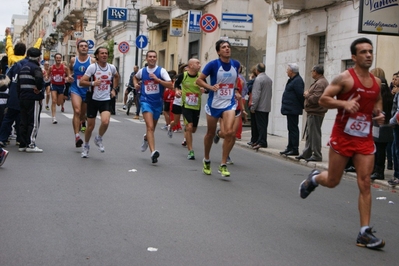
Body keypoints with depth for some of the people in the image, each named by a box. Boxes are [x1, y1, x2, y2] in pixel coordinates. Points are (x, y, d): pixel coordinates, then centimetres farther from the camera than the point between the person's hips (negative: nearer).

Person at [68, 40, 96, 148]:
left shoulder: (92, 61, -3)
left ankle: (77, 130, 39)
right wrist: (70, 75, 5)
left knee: (83, 114, 14)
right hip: (76, 89, -1)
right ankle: (77, 136, -26)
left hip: (88, 90, 1)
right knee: (77, 111, -21)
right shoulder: (73, 60, 3)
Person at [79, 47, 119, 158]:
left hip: (106, 100, 2)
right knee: (91, 125, 5)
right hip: (93, 99, -2)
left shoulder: (112, 67, 1)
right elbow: (81, 82, -15)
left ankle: (99, 139, 9)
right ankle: (86, 146, 30)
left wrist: (114, 89, 15)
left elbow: (117, 77, 25)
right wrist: (92, 83, -31)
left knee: (105, 122, -21)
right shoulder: (92, 67, -11)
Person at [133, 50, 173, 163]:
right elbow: (135, 77, 28)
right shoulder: (142, 71, 3)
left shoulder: (161, 71, -5)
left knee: (152, 127, 19)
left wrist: (157, 79, -24)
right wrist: (136, 84, 7)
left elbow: (171, 85, -16)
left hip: (158, 102, 1)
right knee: (150, 126, -20)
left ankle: (146, 138, 54)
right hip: (146, 101, -1)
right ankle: (153, 152, -29)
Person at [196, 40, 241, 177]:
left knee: (229, 132, -18)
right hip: (214, 104, -2)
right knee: (210, 133, 13)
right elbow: (199, 80, -6)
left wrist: (236, 92, 10)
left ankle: (223, 165, -6)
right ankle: (206, 160, 38)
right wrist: (210, 87, -22)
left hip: (229, 104, 2)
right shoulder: (213, 64, -11)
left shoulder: (236, 64, 1)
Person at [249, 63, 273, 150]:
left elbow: (256, 95, -18)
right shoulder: (269, 79, 12)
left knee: (261, 125, -6)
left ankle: (262, 142, -7)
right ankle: (260, 141, 17)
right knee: (263, 125, 11)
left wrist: (253, 107, -14)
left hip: (260, 107, -8)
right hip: (267, 107, 8)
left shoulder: (258, 79, -14)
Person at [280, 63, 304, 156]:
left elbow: (300, 95, -21)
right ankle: (290, 148, 23)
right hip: (290, 109, 11)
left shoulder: (297, 81, -18)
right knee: (291, 128, 15)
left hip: (293, 110, -11)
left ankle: (295, 149, -5)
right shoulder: (292, 80, 16)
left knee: (293, 129, -8)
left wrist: (303, 106, -10)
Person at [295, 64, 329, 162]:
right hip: (313, 112, 11)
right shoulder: (319, 82, 18)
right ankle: (306, 153, 24)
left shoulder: (320, 83, -18)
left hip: (315, 113, -11)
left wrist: (307, 95, -10)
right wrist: (308, 94, 5)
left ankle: (316, 155, -1)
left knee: (314, 134, -6)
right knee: (310, 133, 16)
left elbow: (315, 99, -26)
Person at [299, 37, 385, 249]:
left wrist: (379, 115, 2)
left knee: (365, 183, -4)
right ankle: (314, 178, 44)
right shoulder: (345, 78, -9)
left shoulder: (376, 82, 8)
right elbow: (323, 99, -11)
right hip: (343, 137, -4)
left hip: (365, 139, 4)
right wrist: (344, 103, -26)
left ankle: (365, 232, -2)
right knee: (332, 181, 7)